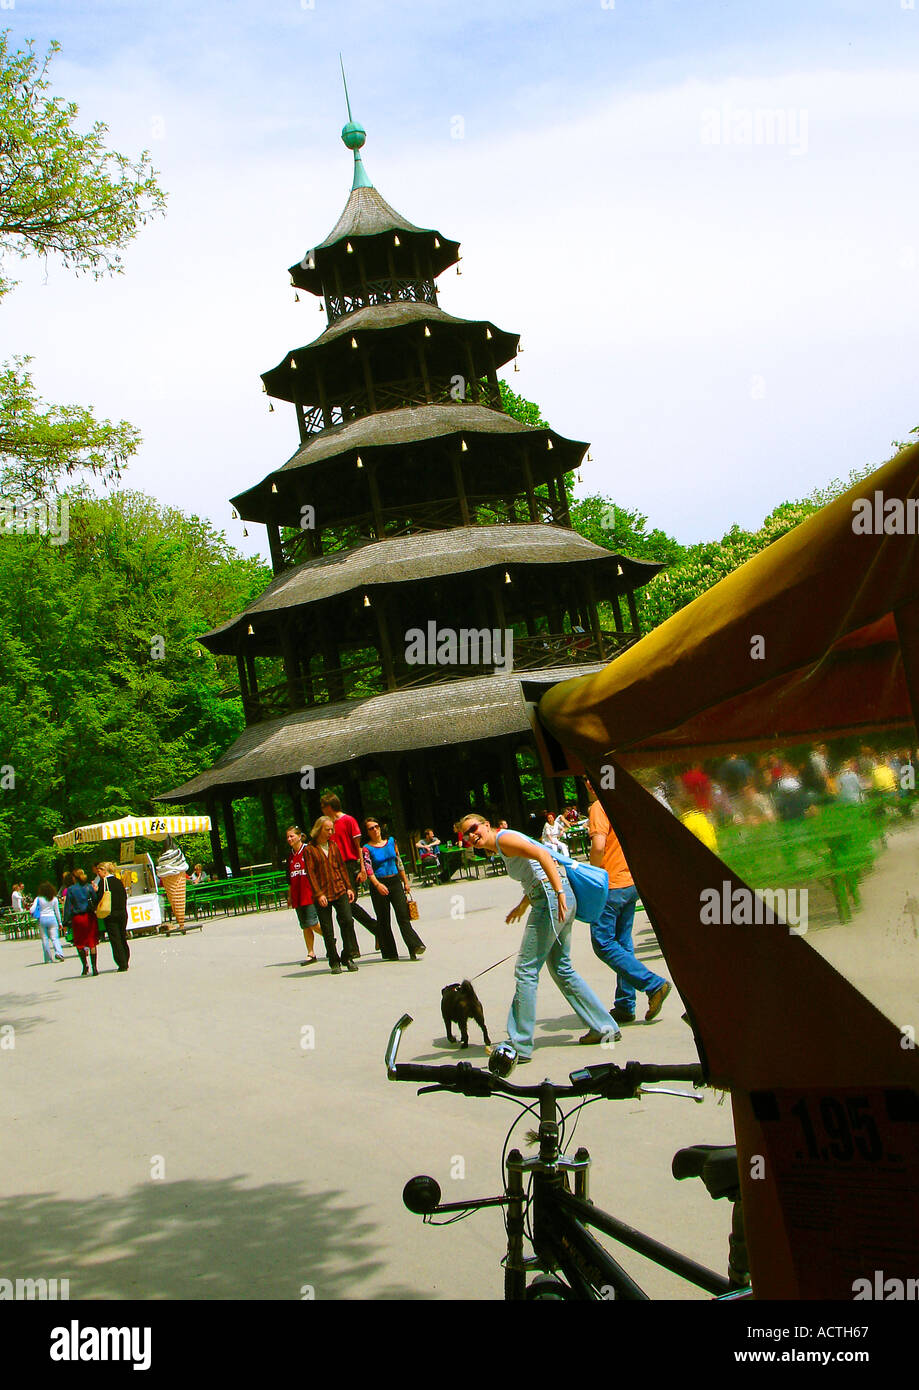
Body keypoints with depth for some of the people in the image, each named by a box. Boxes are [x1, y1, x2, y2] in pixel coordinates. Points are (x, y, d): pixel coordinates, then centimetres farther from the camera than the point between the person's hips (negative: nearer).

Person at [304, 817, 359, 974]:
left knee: (347, 921, -9)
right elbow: (310, 873, -6)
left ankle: (348, 957, 3)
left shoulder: (333, 846, 13)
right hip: (322, 895, -3)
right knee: (327, 930, 0)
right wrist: (318, 894, -13)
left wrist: (348, 887, 9)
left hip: (340, 891, 4)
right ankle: (334, 962, 12)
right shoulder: (310, 849, -2)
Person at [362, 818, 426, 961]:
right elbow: (368, 869, -15)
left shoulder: (391, 841, 9)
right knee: (383, 920, 4)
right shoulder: (367, 848, -3)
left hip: (395, 881, 2)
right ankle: (389, 953, 11)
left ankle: (415, 947, -16)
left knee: (403, 916, -9)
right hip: (379, 885, -2)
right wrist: (377, 884, -30)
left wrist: (405, 882, 14)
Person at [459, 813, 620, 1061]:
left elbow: (542, 855, -21)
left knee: (526, 970, -6)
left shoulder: (503, 838, -8)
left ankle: (519, 1045, -2)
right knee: (561, 968, 19)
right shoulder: (503, 848, 21)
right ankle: (604, 1027, 24)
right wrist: (521, 906, 38)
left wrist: (559, 893, -28)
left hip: (551, 899, -10)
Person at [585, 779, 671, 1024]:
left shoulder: (599, 806, -12)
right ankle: (625, 1007, 13)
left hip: (611, 886, -9)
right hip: (631, 883, 9)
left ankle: (654, 984, -11)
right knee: (622, 943, 12)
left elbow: (598, 846, -23)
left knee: (603, 943, -4)